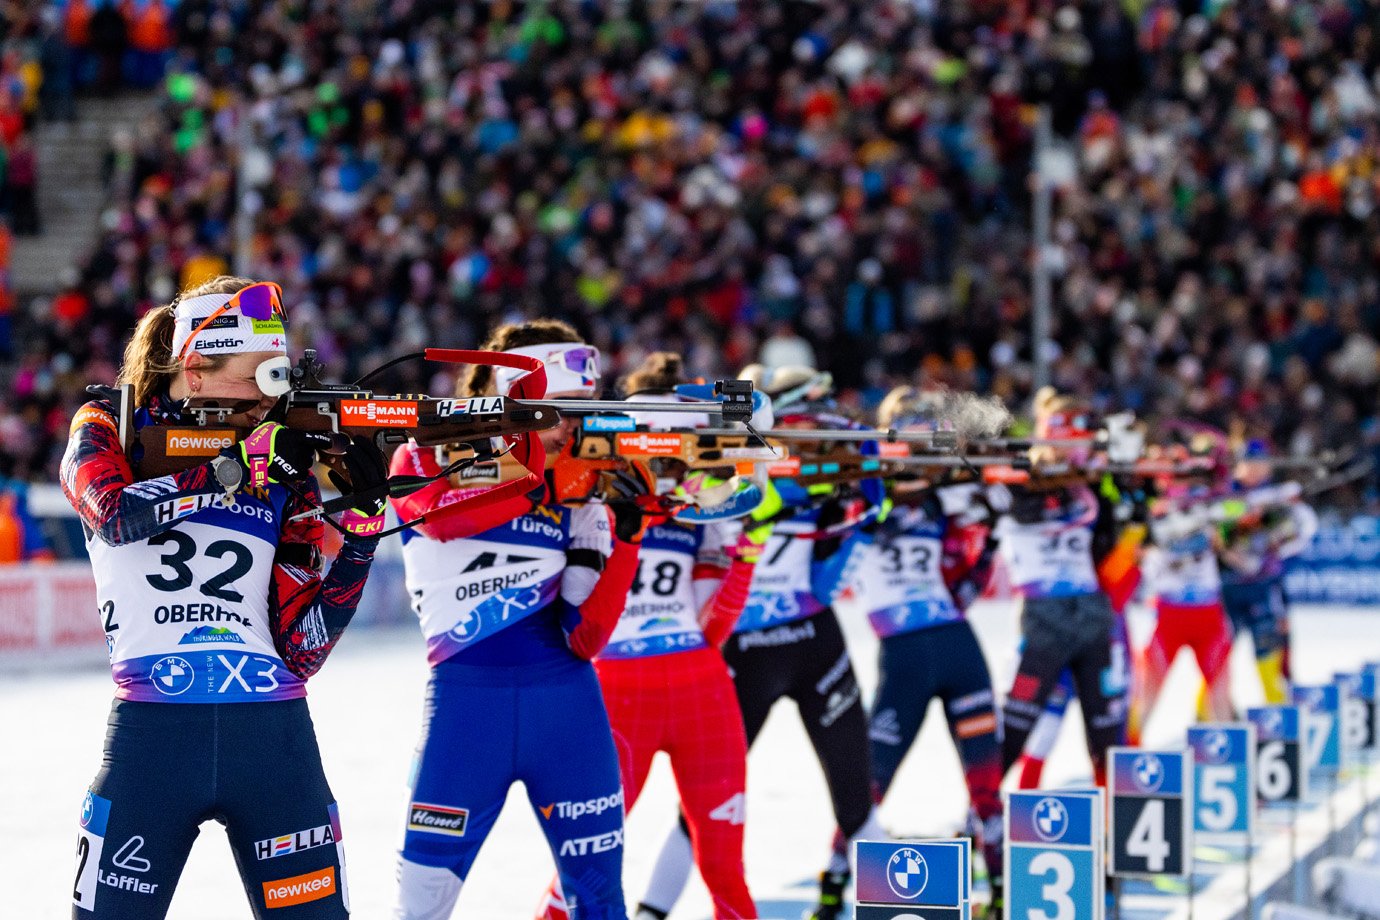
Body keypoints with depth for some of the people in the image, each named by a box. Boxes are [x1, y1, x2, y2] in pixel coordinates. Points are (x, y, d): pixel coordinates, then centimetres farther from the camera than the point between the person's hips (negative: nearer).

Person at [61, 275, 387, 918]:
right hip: (150, 732, -2)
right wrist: (240, 464, -20)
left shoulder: (289, 467, 11)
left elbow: (301, 649, 4)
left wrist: (361, 528, -6)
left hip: (274, 734, 2)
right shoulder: (110, 428, 7)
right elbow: (117, 514, -17)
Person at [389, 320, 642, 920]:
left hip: (565, 703, 3)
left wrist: (626, 539, -11)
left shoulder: (578, 492, 8)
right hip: (465, 696, -3)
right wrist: (545, 480, -29)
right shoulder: (425, 460, 2)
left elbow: (584, 637, 0)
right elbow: (446, 514, -23)